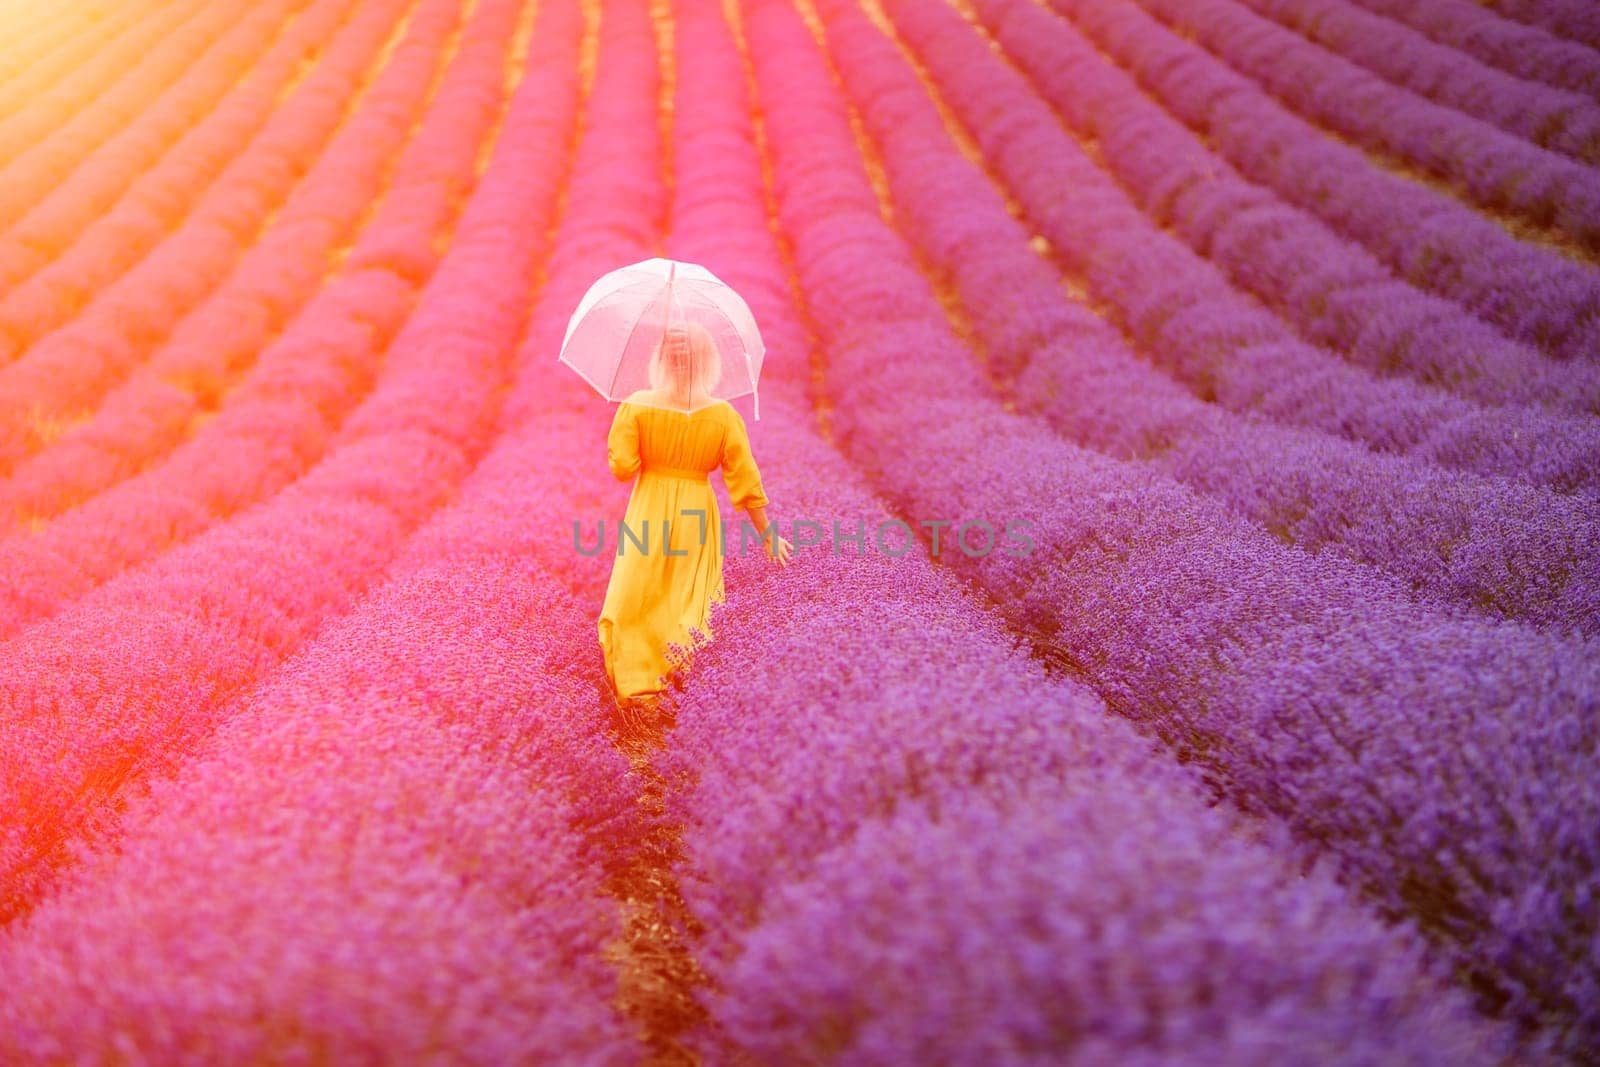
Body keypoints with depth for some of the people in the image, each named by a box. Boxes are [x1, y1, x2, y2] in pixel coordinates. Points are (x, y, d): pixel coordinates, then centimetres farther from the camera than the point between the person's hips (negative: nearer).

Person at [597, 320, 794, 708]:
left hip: (649, 515, -1)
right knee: (688, 598, 17)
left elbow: (622, 466, -12)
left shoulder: (637, 406, -13)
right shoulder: (723, 415, -11)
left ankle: (637, 683, 12)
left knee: (636, 597, 13)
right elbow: (745, 481, -7)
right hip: (696, 515, 1)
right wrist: (767, 534, 2)